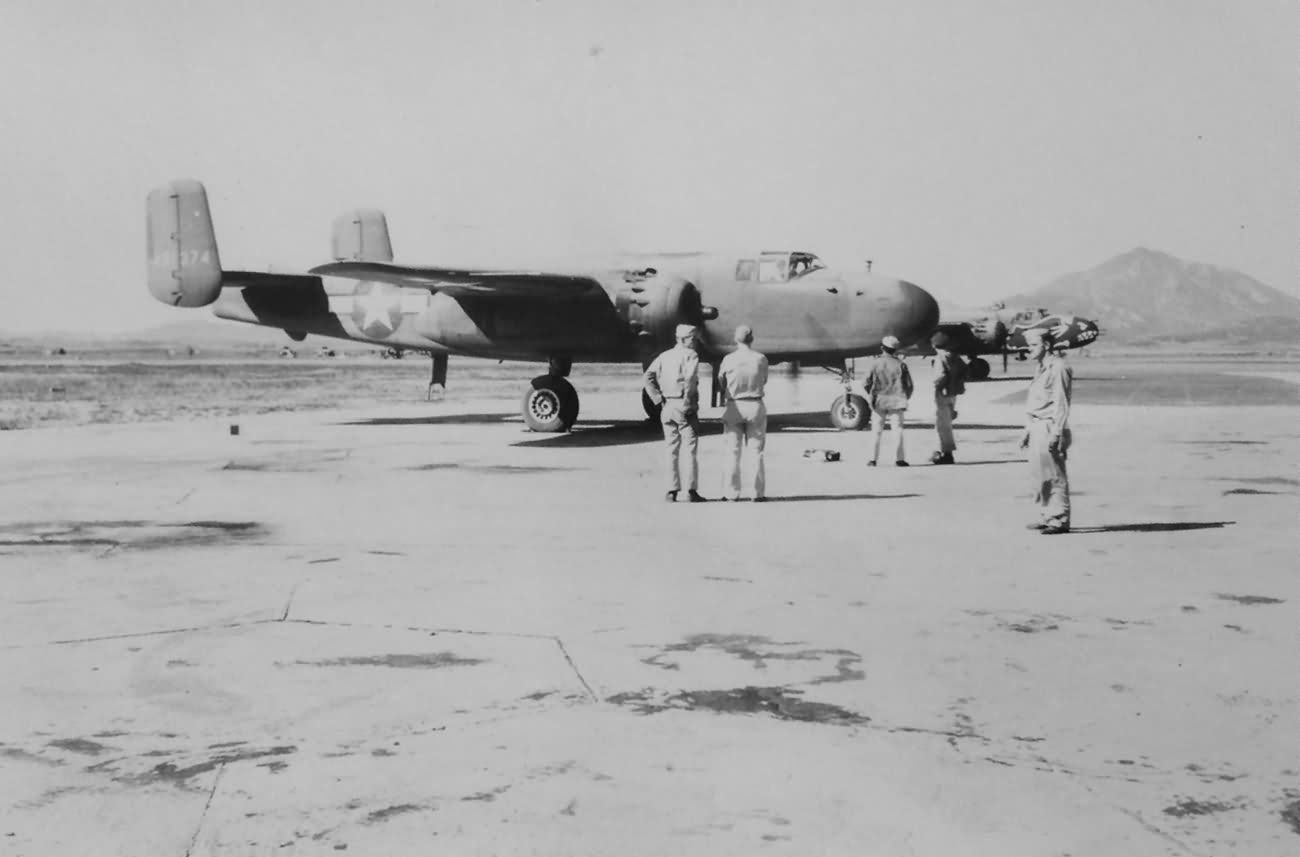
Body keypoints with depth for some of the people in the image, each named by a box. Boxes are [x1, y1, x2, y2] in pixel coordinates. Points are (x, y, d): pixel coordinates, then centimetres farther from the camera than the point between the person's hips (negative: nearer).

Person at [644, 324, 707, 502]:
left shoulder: (664, 356, 13)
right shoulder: (691, 355, -5)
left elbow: (648, 377, 3)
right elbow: (690, 378, -22)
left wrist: (659, 400, 0)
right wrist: (687, 401, -15)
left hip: (667, 406, 6)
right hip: (685, 407, -5)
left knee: (672, 450, 11)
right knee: (691, 449, 1)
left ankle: (672, 491, 7)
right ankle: (691, 490, -1)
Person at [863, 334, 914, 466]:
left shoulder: (875, 363, -4)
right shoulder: (901, 365, -3)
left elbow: (866, 383, -5)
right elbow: (909, 384, -2)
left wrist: (872, 395, 12)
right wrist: (905, 398, 13)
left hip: (879, 402, 1)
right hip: (896, 402, -1)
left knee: (877, 431, 6)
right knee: (897, 429, 3)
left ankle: (873, 458, 4)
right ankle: (898, 458, -1)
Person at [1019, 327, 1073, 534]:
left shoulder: (1058, 368, -11)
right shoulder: (1040, 369, 17)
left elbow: (1061, 405, -16)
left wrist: (1056, 434, -20)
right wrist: (1027, 431, 20)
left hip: (1050, 429, -9)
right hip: (1037, 429, 9)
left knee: (1054, 476, -5)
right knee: (1039, 476, 12)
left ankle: (1060, 520, -1)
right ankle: (1047, 517, 20)